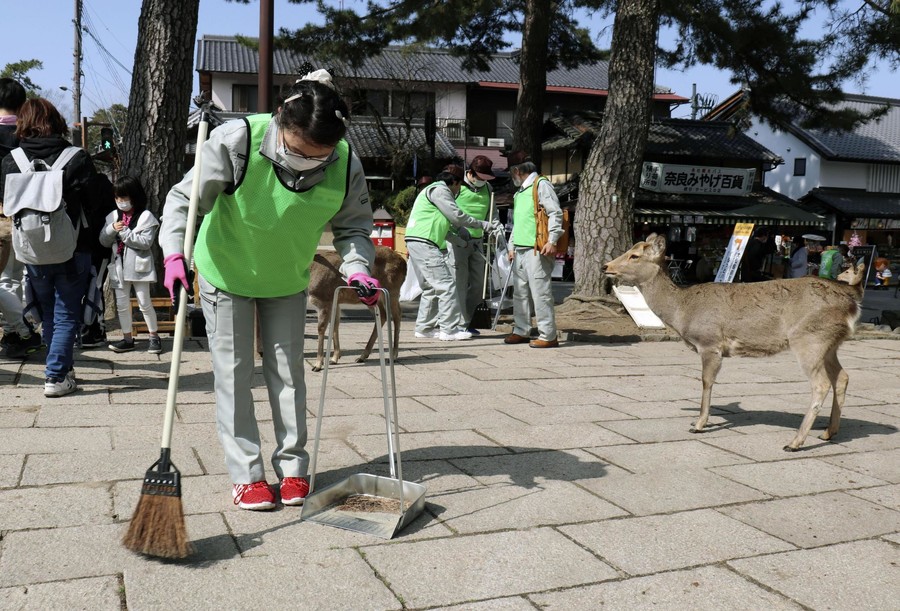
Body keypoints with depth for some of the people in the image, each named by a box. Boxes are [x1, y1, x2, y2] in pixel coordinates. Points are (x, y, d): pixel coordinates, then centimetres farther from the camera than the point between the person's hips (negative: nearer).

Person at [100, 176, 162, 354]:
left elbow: (146, 241, -17)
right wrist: (112, 229, -11)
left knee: (144, 303, 1)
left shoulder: (145, 216, -8)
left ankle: (154, 336, 13)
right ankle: (127, 339, 18)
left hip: (138, 266, -6)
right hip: (119, 266, 6)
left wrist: (124, 232, -18)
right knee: (122, 304, 9)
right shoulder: (113, 217, 10)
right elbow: (103, 241, 8)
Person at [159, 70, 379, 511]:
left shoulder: (346, 166, -23)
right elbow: (185, 198, -23)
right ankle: (246, 474, 13)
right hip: (226, 272, -2)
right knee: (234, 374, 1)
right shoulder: (236, 141, -32)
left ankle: (292, 467, 21)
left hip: (288, 280, 2)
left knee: (287, 371, 8)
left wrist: (357, 269, -26)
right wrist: (175, 254, -37)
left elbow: (353, 225, -8)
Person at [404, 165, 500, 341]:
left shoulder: (434, 189, 26)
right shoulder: (439, 190, -6)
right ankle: (449, 329, -10)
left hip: (417, 243, 11)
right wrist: (484, 225, -4)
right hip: (423, 243, -11)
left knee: (431, 287, 16)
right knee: (446, 285, -10)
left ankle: (425, 327, 19)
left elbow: (445, 223, 27)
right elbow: (457, 216, -11)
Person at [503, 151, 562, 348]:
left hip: (536, 250, -9)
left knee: (540, 292, -10)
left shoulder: (540, 184, -4)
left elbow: (556, 213, -12)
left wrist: (552, 241, -19)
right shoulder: (519, 193, 23)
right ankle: (521, 331, 22)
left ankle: (548, 336, -6)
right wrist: (512, 246, 22)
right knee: (519, 292, 12)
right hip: (520, 251, 9)